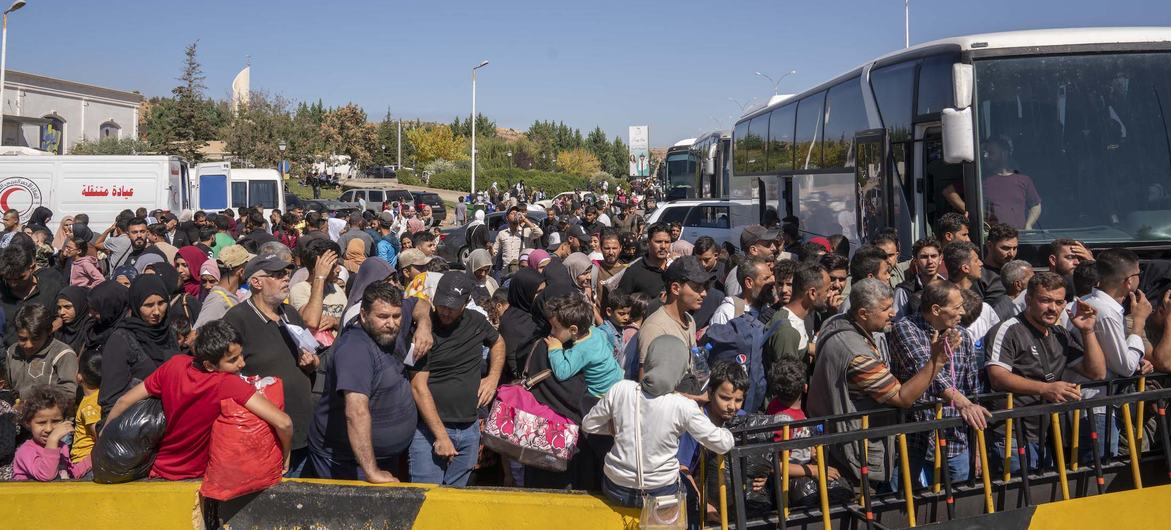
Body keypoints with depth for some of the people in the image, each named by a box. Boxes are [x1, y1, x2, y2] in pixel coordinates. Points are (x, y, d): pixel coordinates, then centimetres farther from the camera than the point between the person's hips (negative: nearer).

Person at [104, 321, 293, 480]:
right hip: (196, 477, -4)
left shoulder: (175, 364, -16)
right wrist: (285, 456, -18)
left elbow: (124, 401, -5)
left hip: (159, 471, 4)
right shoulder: (229, 384, -31)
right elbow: (283, 422, -37)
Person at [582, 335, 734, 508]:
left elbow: (588, 425, -2)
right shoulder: (683, 407, -20)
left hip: (616, 490, 2)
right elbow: (723, 445, -11)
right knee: (686, 480, 33)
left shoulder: (620, 390, -15)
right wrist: (726, 432, 10)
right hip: (660, 493, -1)